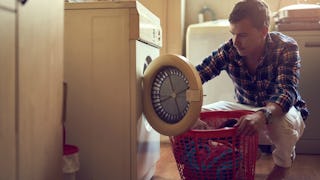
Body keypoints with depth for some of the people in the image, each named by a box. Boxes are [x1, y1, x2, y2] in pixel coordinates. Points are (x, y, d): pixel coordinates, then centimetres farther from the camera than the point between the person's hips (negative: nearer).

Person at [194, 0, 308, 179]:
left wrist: (264, 114, -59)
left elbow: (287, 92, -37)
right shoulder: (229, 50, -14)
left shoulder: (286, 48, -23)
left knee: (282, 121, -40)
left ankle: (284, 162, -3)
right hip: (246, 109, 4)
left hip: (281, 111, -3)